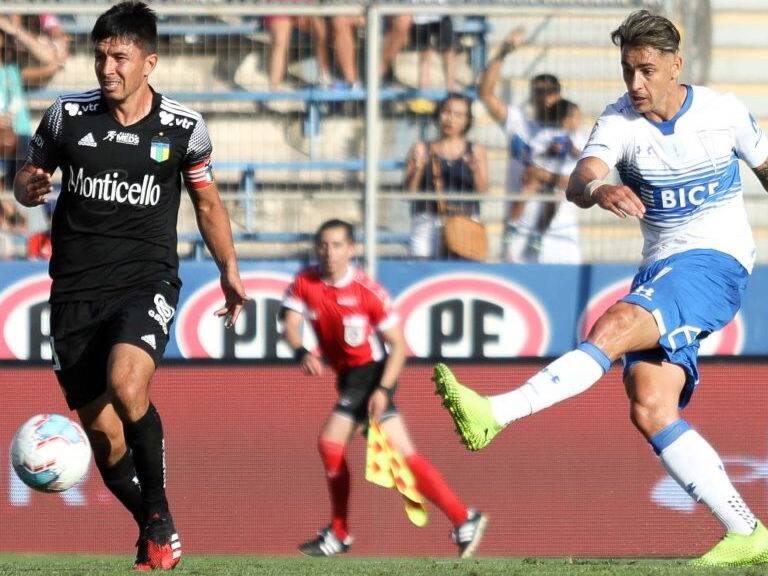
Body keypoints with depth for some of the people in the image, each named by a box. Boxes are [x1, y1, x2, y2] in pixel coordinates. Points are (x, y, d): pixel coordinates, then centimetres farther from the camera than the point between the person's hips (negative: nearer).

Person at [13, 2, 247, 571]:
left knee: (126, 385, -29)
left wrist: (230, 269, 12)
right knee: (103, 433, 0)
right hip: (76, 289, 2)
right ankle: (152, 527, 24)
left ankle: (161, 516, -11)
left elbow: (208, 202, 15)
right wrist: (30, 187, -9)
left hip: (147, 281, -2)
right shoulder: (68, 116, 1)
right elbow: (30, 177, 14)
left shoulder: (185, 128, 0)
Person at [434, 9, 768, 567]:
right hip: (659, 272, 4)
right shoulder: (621, 120, -3)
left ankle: (495, 414, -39)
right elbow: (579, 181, -22)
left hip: (715, 265, -4)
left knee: (615, 327, -29)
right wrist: (596, 190, -47)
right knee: (651, 409, -12)